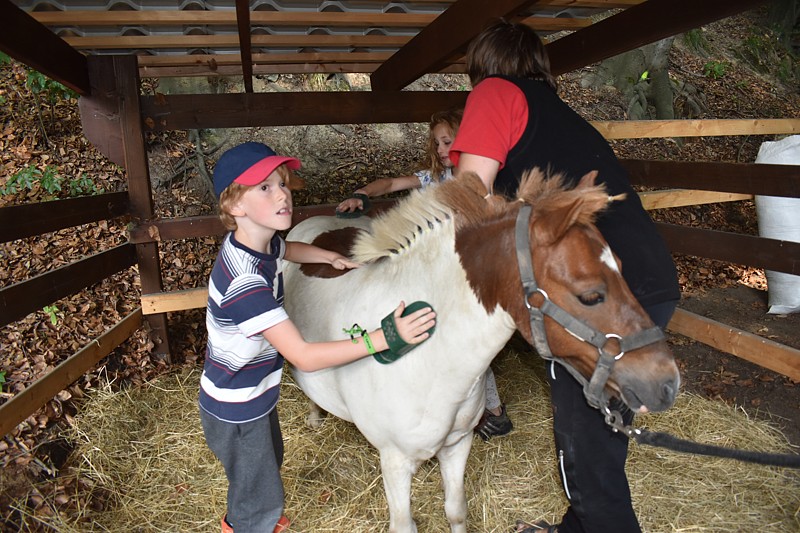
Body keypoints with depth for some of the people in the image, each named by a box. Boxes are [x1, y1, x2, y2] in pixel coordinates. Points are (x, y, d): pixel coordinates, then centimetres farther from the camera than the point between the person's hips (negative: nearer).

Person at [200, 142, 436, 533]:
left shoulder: (261, 240, -11)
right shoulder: (246, 282, -38)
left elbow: (286, 250, 16)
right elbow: (305, 357, -38)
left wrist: (332, 258, 1)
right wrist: (384, 337, -40)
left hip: (255, 391, 9)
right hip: (235, 412, -9)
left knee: (270, 457, 34)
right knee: (263, 494, 15)